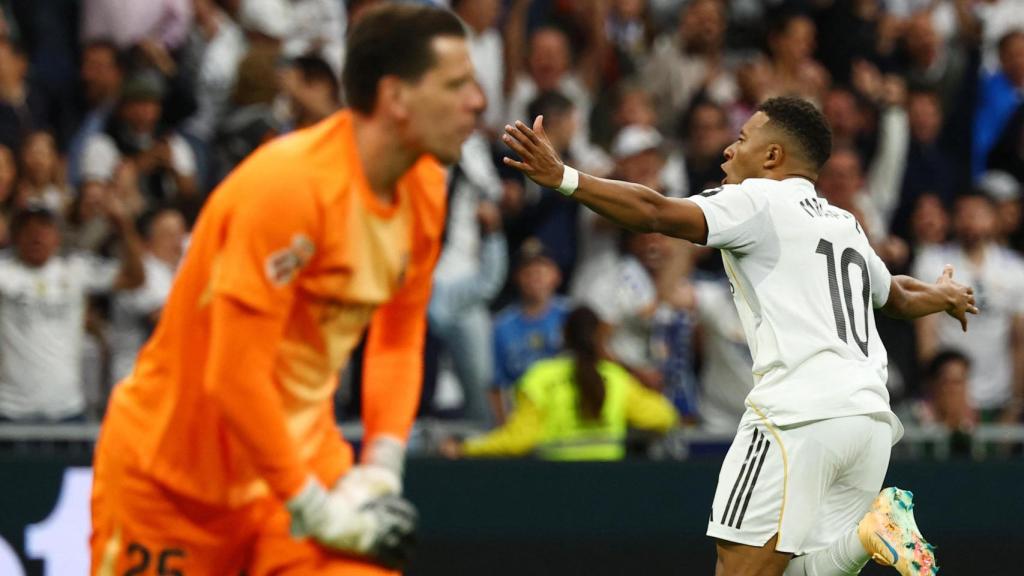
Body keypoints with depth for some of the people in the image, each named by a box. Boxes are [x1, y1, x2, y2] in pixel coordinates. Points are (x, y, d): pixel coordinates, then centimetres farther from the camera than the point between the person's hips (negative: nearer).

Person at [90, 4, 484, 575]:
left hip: (302, 448, 6)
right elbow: (234, 379, -27)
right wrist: (315, 510, -21)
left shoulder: (425, 187, -2)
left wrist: (382, 470, -4)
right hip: (171, 463, -6)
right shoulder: (288, 185, -26)